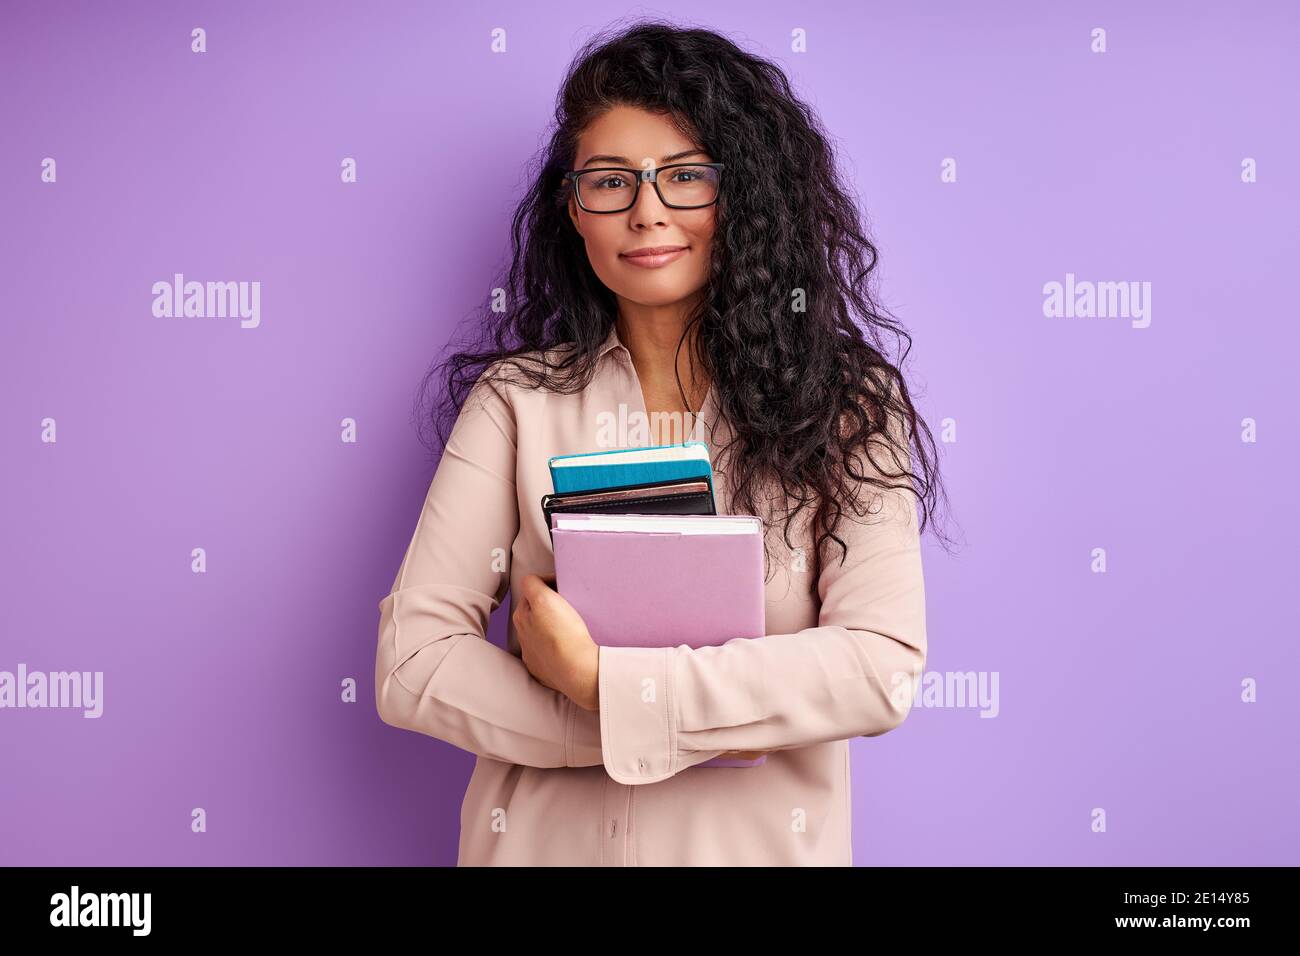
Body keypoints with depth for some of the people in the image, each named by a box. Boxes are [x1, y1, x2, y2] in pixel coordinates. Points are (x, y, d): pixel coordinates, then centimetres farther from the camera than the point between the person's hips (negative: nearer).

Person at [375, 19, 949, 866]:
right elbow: (411, 662, -10)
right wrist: (671, 724, -19)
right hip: (548, 836, 0)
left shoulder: (843, 401, -6)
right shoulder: (516, 399, -4)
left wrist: (602, 681, -20)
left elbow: (885, 667, -16)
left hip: (757, 837, 0)